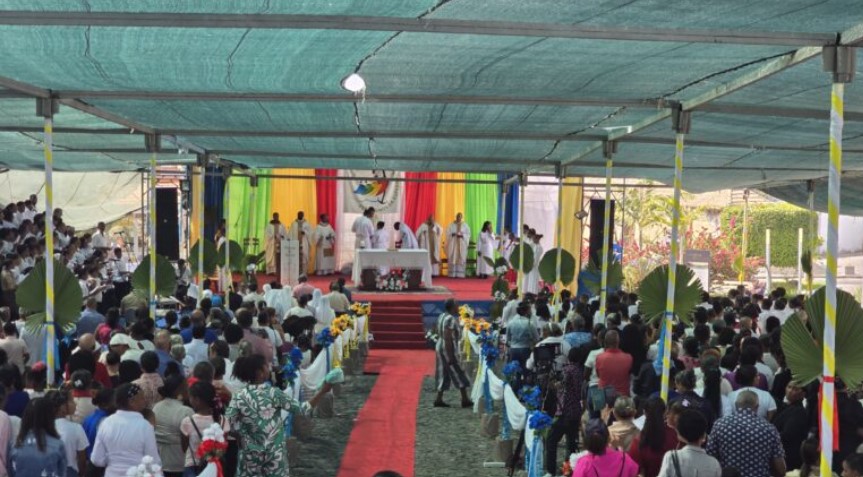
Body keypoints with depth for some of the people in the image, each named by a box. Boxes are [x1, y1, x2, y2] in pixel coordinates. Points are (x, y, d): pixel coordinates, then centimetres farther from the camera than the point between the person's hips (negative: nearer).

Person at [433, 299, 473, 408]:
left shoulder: (442, 316, 11)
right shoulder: (450, 319, -18)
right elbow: (447, 338, -23)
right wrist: (450, 356, -22)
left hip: (440, 347, 10)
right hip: (448, 349, -10)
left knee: (444, 375, 13)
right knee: (459, 375, -2)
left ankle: (439, 400, 12)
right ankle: (465, 400, 3)